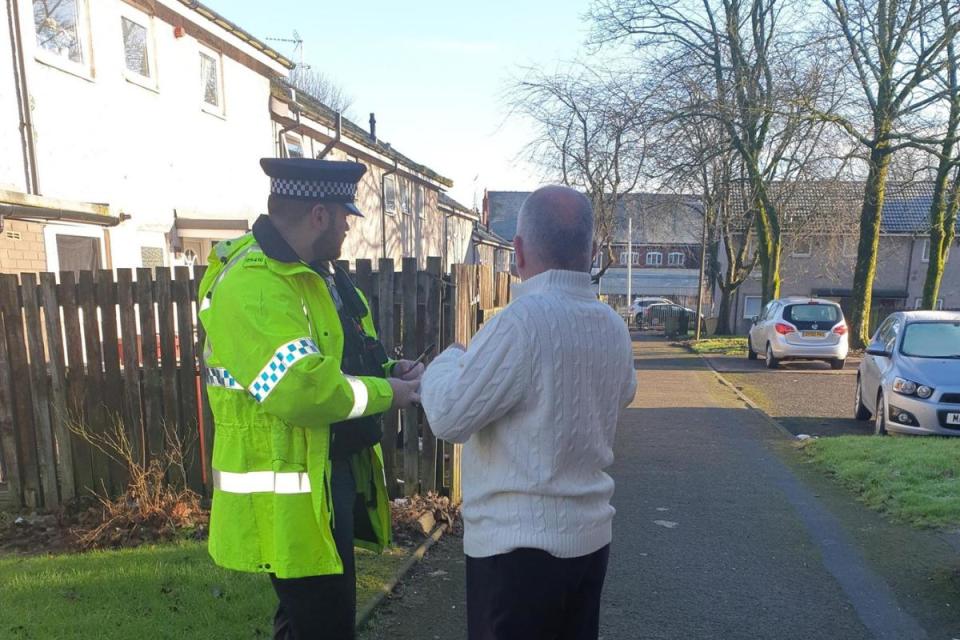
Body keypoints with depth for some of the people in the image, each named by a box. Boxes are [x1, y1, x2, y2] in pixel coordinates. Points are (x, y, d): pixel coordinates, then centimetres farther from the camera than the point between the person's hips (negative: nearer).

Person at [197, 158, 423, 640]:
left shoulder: (314, 273, 10)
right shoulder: (251, 284, -22)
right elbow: (301, 388, -32)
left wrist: (386, 369, -1)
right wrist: (385, 394, -18)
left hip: (332, 475, 10)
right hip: (290, 494, -10)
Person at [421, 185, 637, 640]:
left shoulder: (522, 319, -23)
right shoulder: (614, 326, 1)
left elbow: (449, 417, -18)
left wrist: (448, 360, 1)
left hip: (518, 543, -7)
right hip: (590, 536, 7)